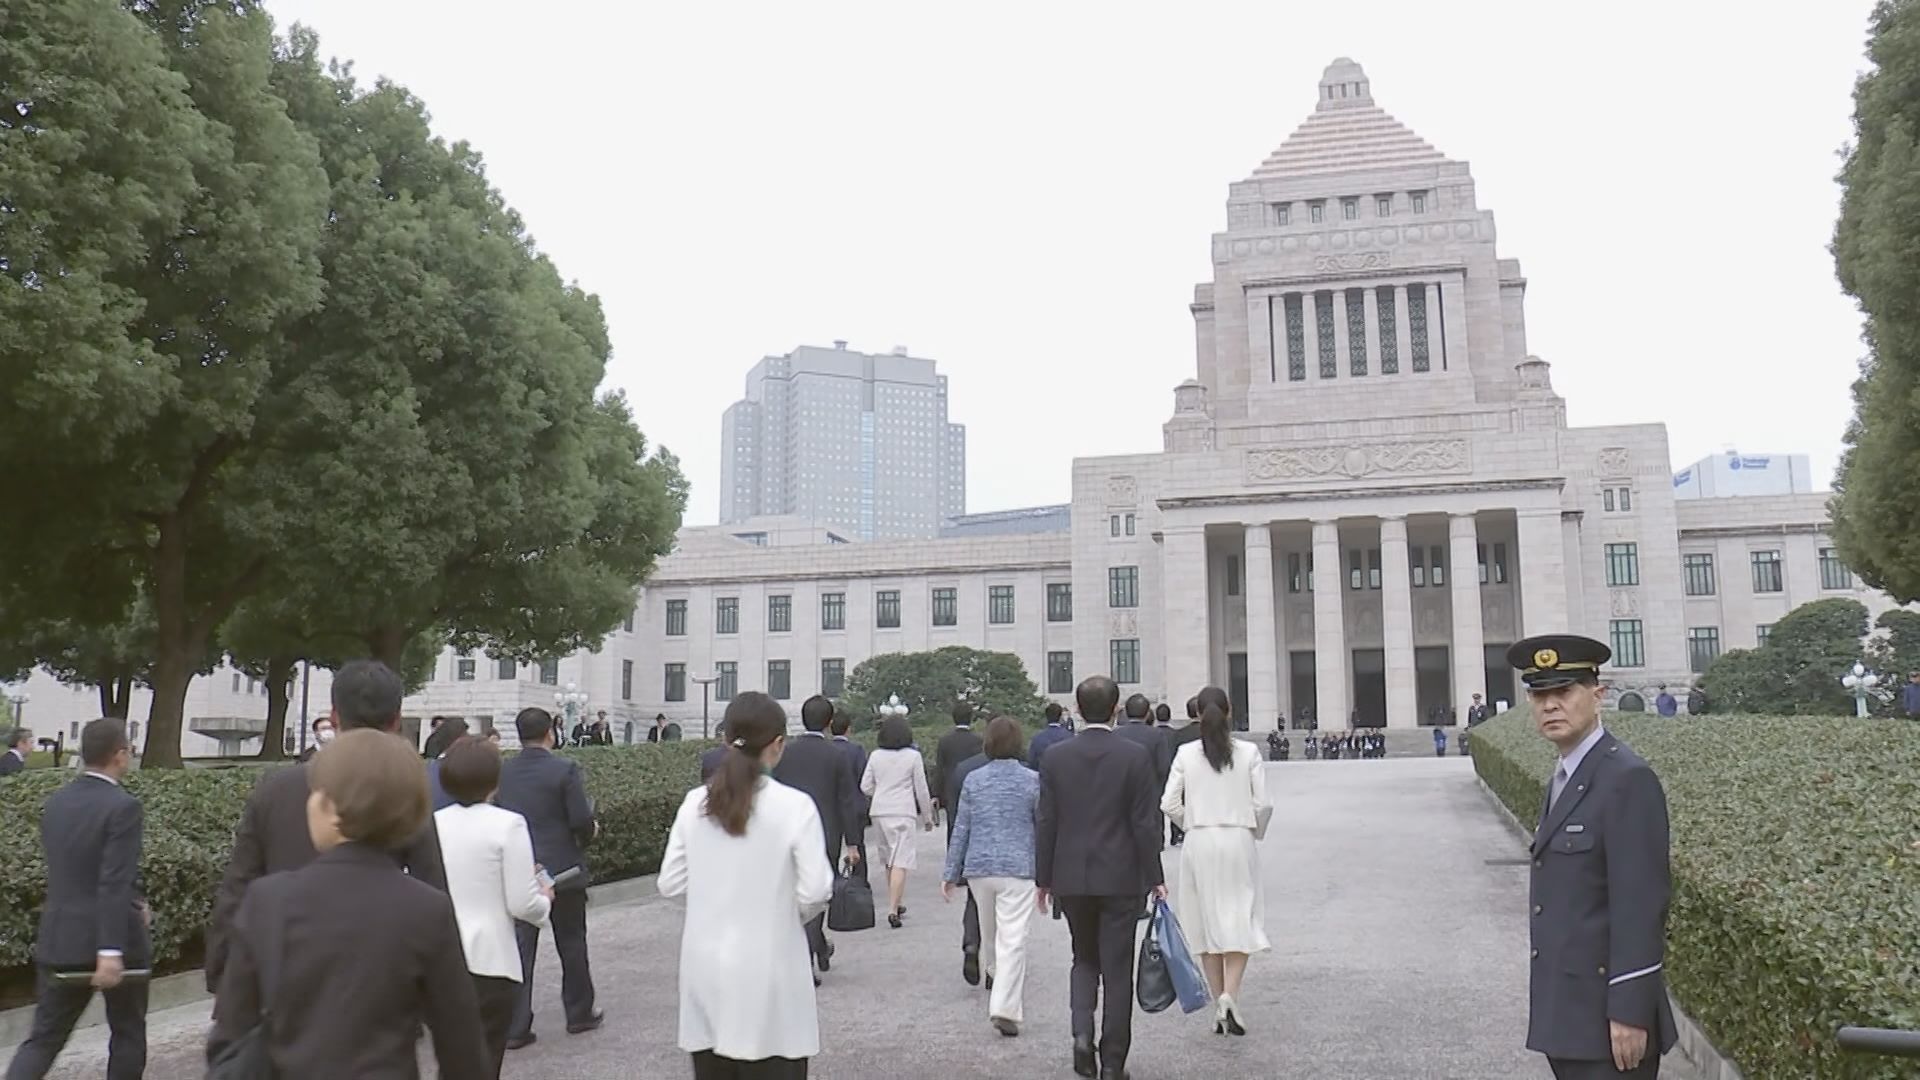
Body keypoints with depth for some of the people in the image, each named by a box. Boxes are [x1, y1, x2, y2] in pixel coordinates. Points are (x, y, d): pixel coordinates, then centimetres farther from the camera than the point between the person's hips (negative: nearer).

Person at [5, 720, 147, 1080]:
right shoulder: (122, 807, -17)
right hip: (113, 941, -5)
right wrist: (110, 951, -26)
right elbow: (115, 883, -24)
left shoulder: (55, 803, 7)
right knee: (128, 1033, 13)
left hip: (60, 940, 6)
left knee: (44, 1038, 8)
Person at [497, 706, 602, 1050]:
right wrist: (589, 833, 6)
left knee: (520, 947, 6)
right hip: (562, 869, -3)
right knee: (571, 944, 13)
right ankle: (579, 1014, 25)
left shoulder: (502, 773, -1)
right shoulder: (565, 770, -13)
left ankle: (515, 1027, 6)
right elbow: (582, 821, -16)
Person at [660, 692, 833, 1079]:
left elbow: (670, 883, 2)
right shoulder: (795, 805, -13)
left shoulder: (695, 803, -2)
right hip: (767, 980, -4)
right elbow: (815, 892, -12)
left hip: (706, 976, 4)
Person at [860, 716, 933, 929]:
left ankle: (896, 905, 26)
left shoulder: (875, 756, 4)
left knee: (889, 861, 16)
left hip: (878, 811, 4)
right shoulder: (913, 756, -4)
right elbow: (921, 790, 0)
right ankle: (893, 910, -15)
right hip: (902, 812, -4)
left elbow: (865, 787, 7)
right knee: (900, 863, -6)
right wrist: (927, 817, 11)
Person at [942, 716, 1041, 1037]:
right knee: (1013, 938, -5)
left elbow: (961, 829, 4)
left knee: (989, 929, 24)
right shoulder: (1032, 781, -4)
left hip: (979, 867, 3)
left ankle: (994, 973, 47)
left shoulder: (973, 780, 1)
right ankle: (1004, 1008, -13)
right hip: (1018, 868, -3)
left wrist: (950, 873, 9)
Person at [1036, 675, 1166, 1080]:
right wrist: (1155, 878, 1)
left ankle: (1082, 1032, -1)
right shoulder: (1135, 757, -9)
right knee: (1117, 969, 6)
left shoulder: (1056, 757, -2)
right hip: (1120, 878, -2)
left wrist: (1043, 878, 8)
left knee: (1084, 959, 19)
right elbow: (1145, 823, -8)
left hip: (1072, 879, 2)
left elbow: (1045, 822, 0)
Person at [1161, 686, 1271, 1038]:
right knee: (1240, 922, 6)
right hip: (1238, 841, -1)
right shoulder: (1248, 753, -4)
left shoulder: (1186, 754, -3)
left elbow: (1170, 803, -5)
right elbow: (1262, 804, -5)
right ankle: (1229, 994, -14)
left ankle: (1219, 1003, 14)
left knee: (1208, 924, 11)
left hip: (1199, 843, 1)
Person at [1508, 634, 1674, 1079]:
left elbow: (1640, 904, -19)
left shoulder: (1628, 779, -14)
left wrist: (1629, 1013, -20)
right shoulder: (1563, 780, 13)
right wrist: (1553, 1009, 17)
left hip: (1606, 1016, -8)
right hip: (1567, 1015, 9)